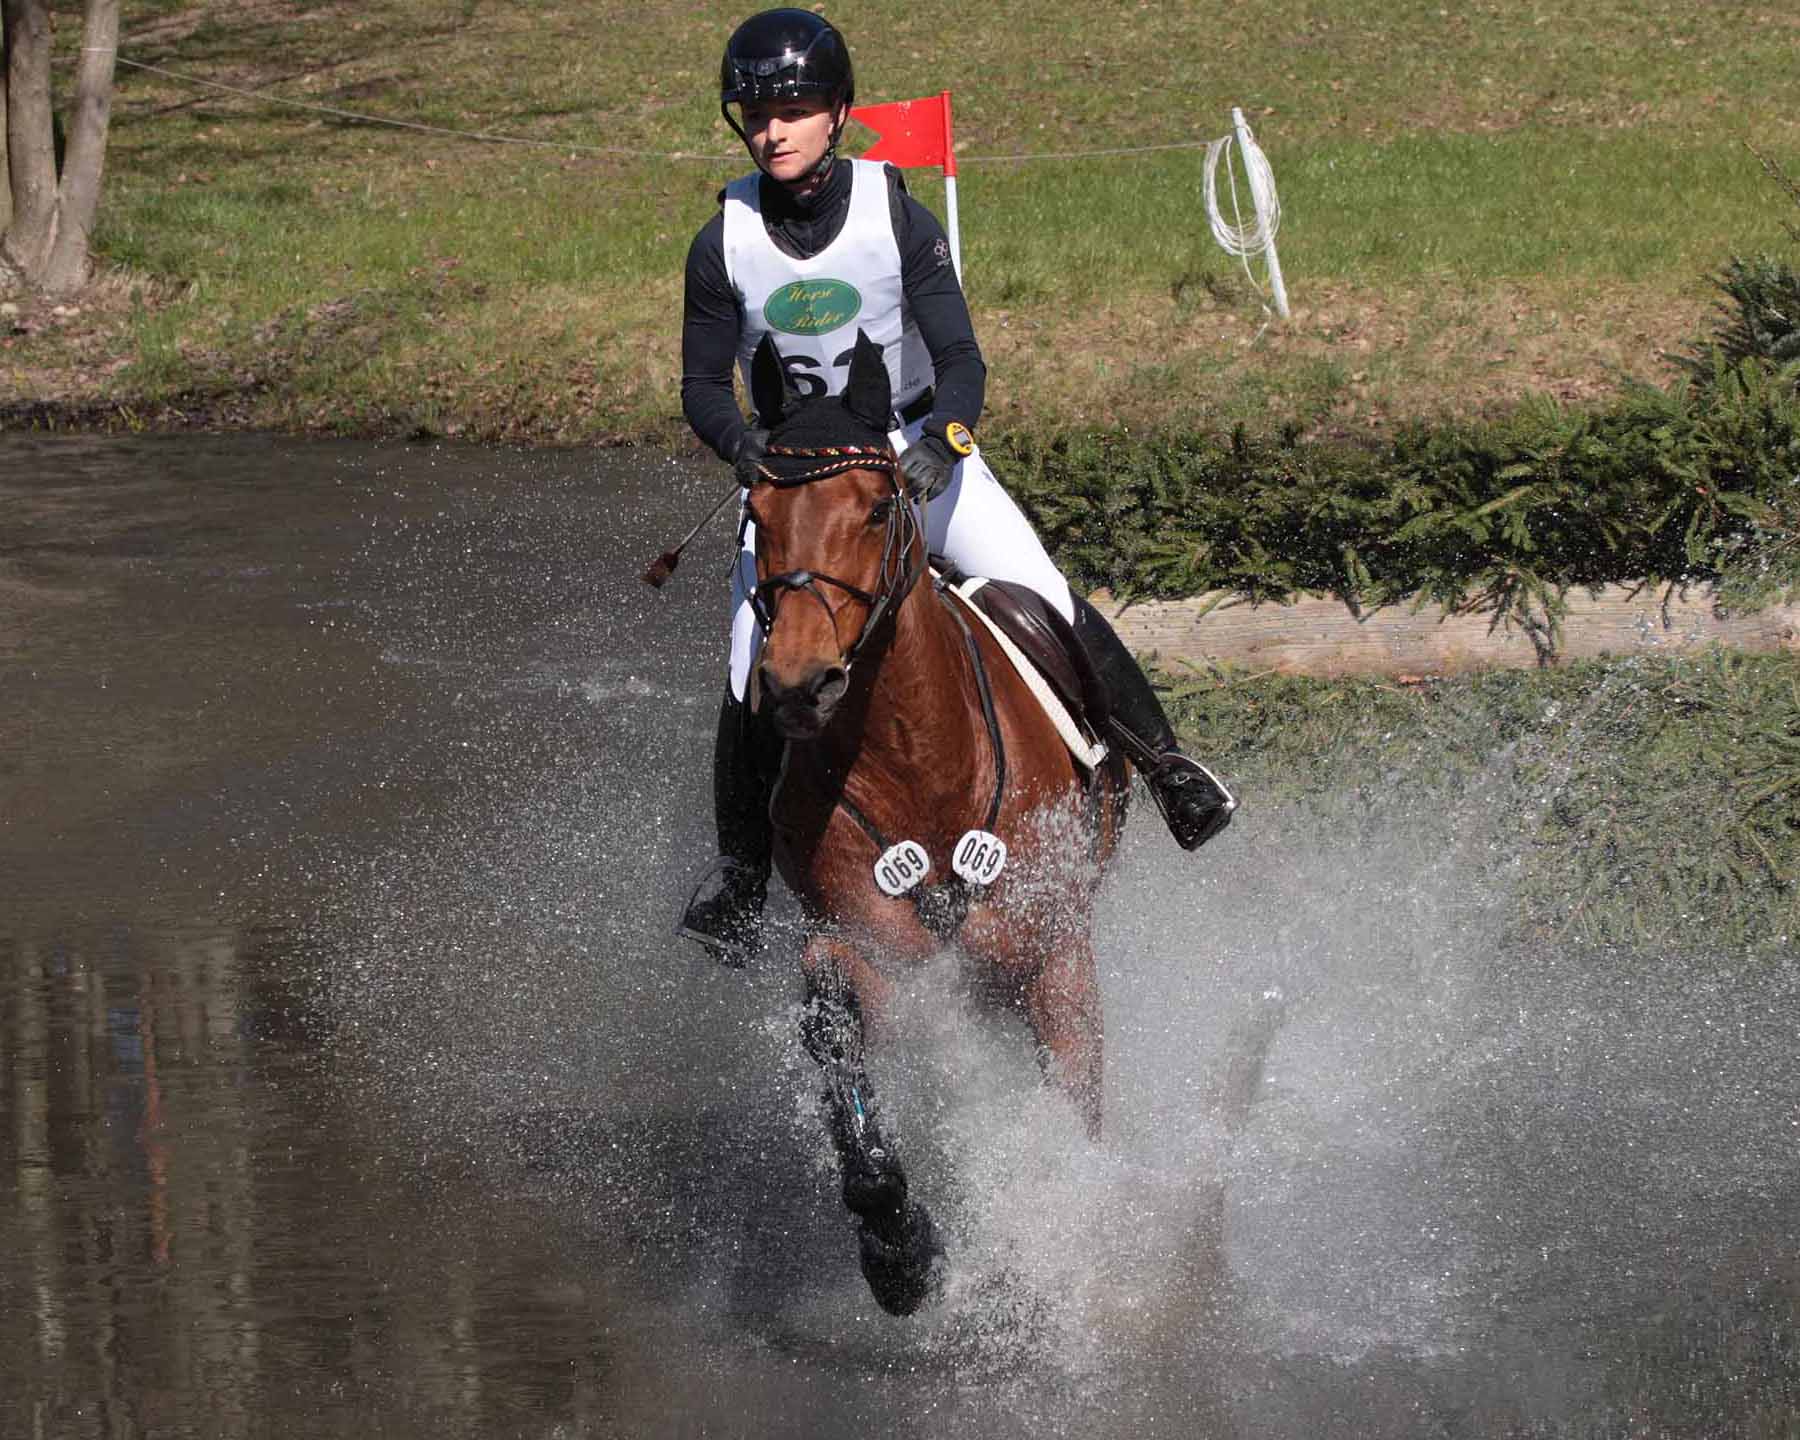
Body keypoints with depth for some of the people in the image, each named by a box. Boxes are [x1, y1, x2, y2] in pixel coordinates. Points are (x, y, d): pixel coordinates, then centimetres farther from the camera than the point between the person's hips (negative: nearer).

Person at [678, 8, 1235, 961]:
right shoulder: (724, 244, -11)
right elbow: (703, 384, -5)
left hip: (916, 446, -1)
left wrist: (941, 439, -36)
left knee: (1048, 606, -15)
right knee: (756, 682, -12)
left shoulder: (897, 218, -15)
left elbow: (961, 360, -16)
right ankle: (739, 871, 5)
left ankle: (1164, 762, 2)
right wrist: (747, 447, -26)